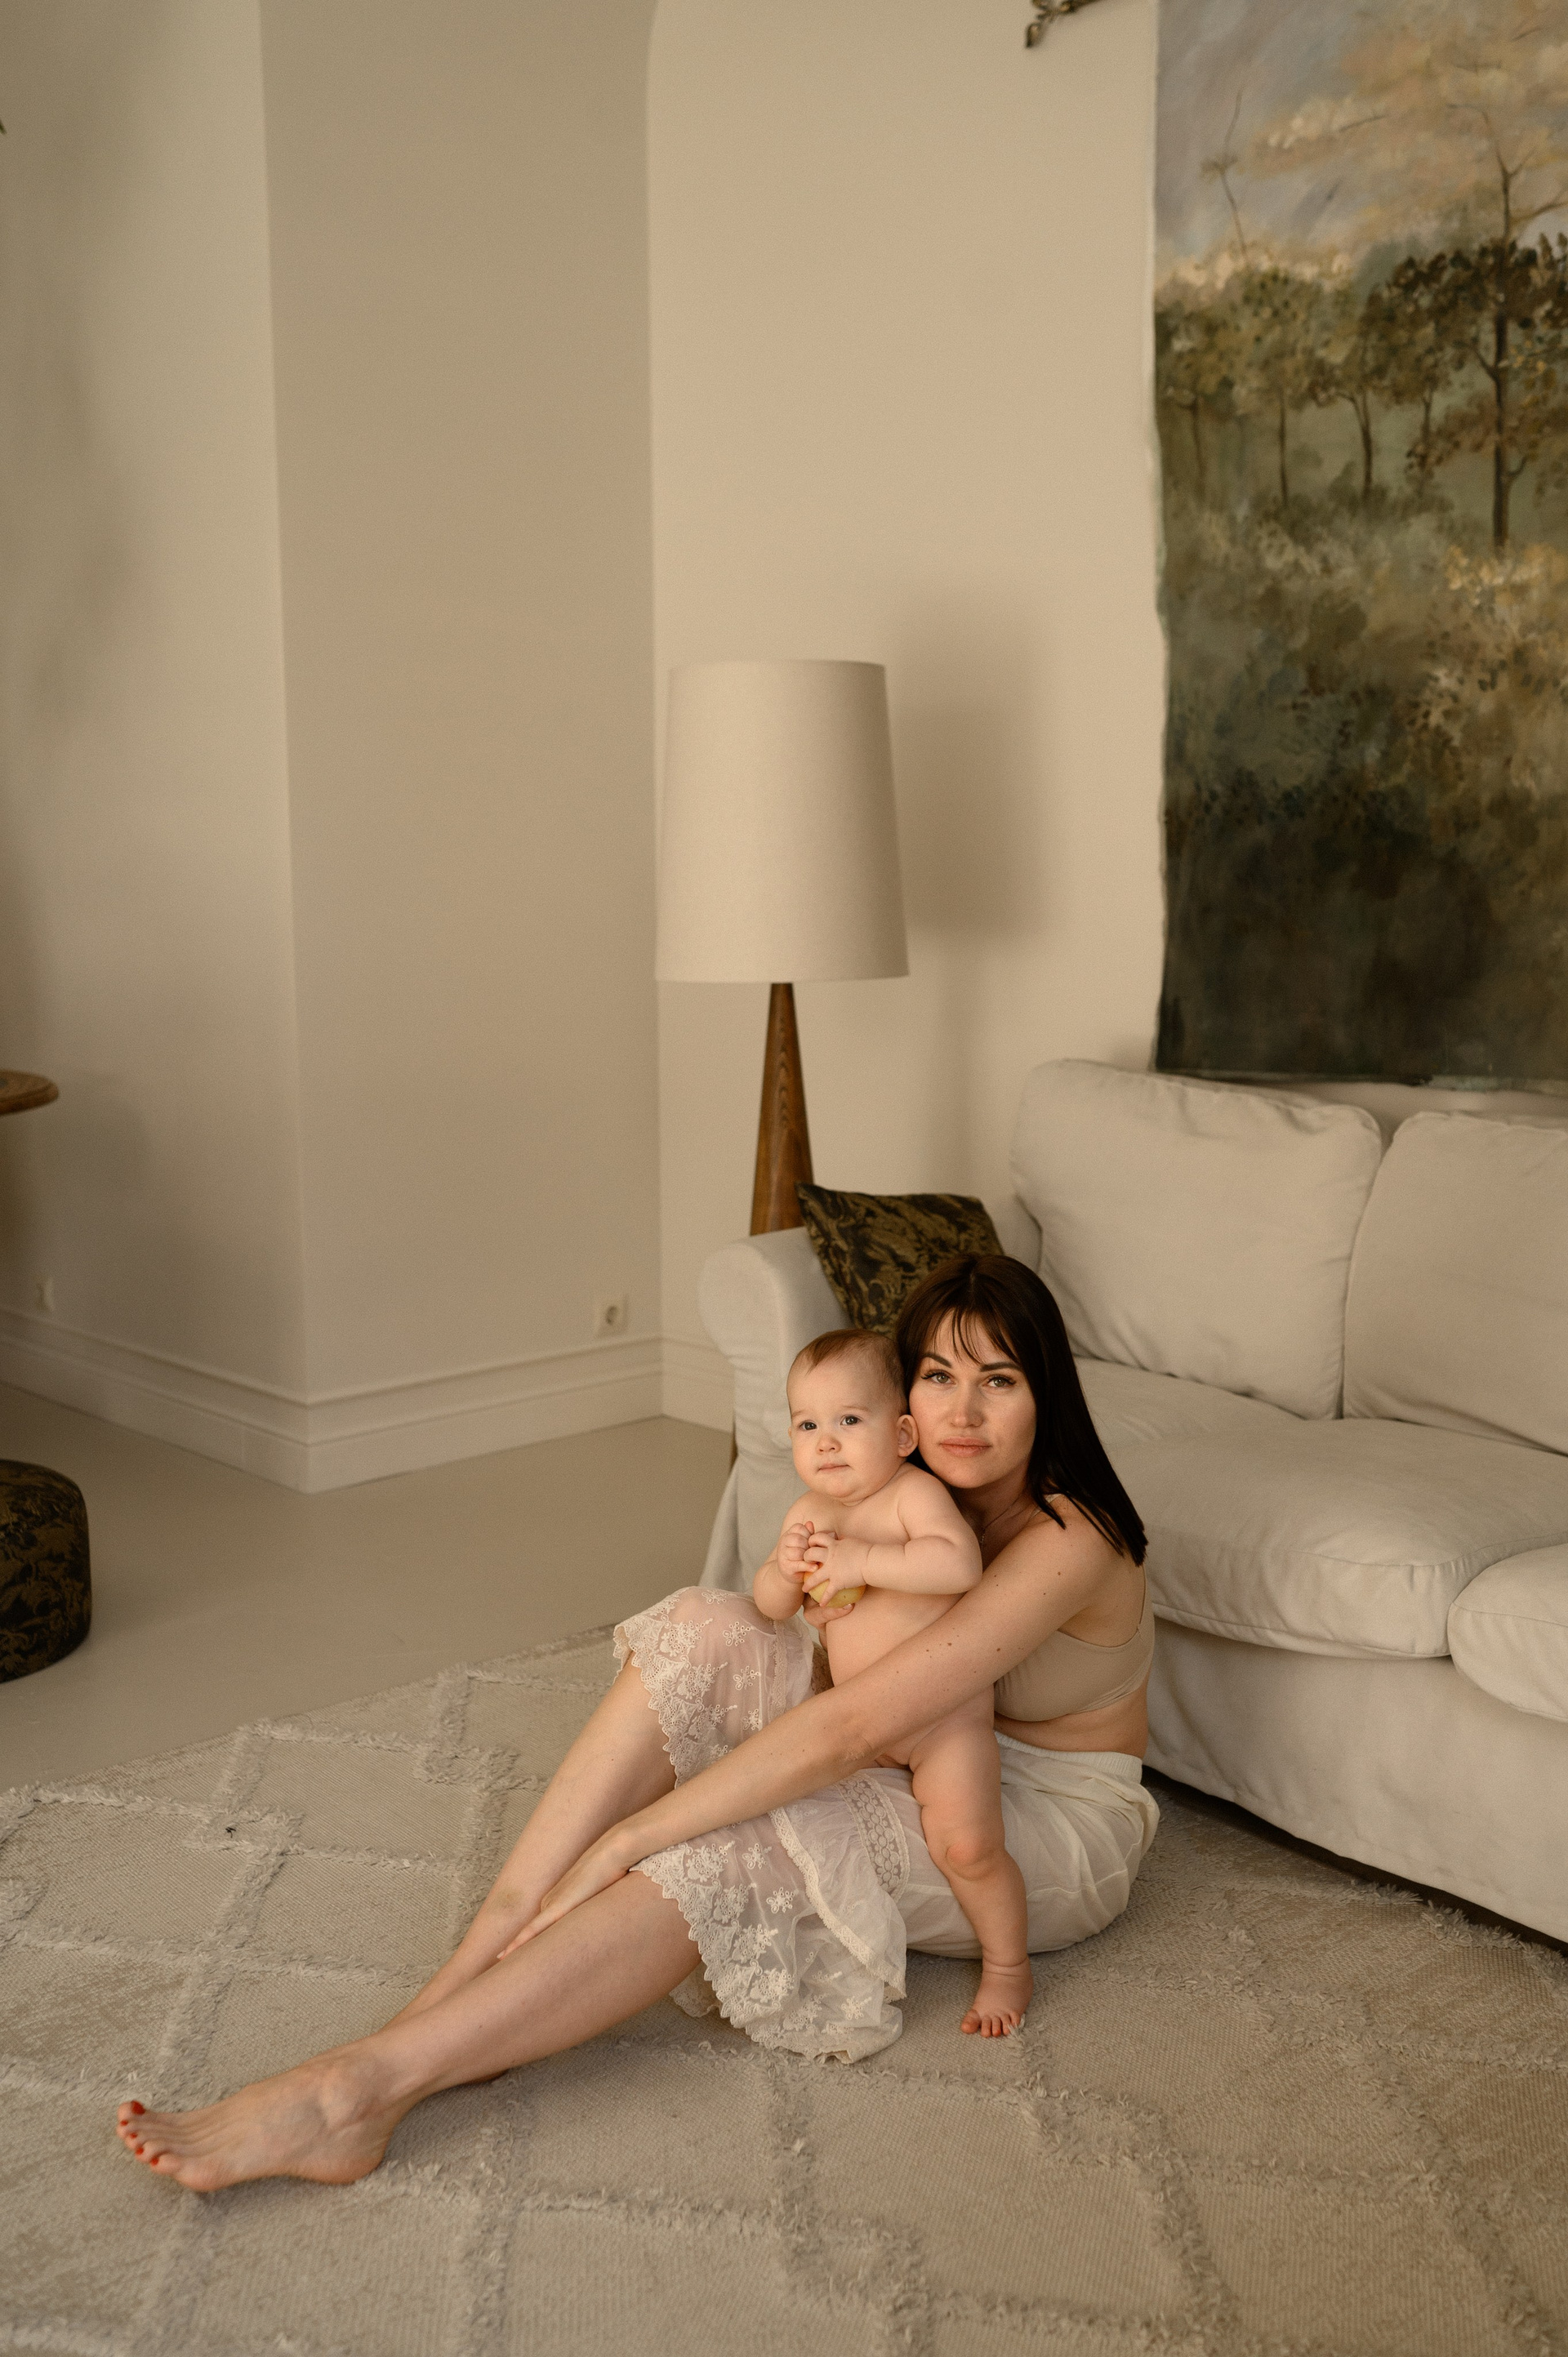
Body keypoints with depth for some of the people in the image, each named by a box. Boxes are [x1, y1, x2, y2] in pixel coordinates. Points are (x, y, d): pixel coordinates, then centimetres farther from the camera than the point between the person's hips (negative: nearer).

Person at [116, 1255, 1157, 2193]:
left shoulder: (1068, 1541, -29)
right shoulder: (919, 1494, -3)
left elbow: (853, 1727, -36)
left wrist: (624, 1841, -35)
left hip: (1056, 1829, -7)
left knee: (729, 1849, -34)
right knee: (705, 1631, -22)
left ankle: (364, 2084, -35)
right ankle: (489, 1943, -29)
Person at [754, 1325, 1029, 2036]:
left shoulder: (915, 1493, -19)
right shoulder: (809, 1512, 1)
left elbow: (959, 1563, -37)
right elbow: (769, 1609, 4)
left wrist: (862, 1561, -36)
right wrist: (786, 1568, -18)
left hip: (946, 1715, -7)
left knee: (965, 1845, -16)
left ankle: (1008, 1968, 9)